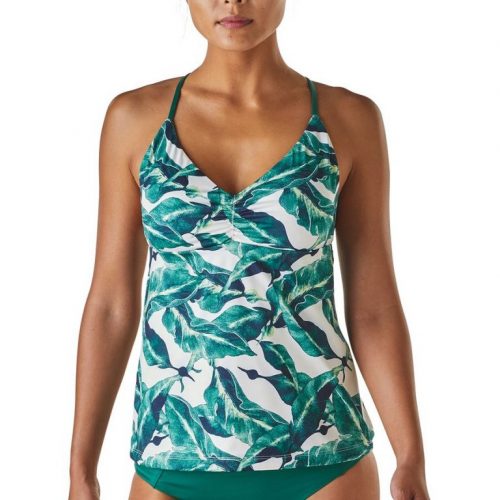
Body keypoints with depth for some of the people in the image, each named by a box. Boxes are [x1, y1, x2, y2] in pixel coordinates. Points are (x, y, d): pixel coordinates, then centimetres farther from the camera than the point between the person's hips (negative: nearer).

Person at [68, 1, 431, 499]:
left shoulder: (349, 118, -1)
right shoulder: (136, 117, 0)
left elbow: (374, 306, 2)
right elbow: (112, 302, 3)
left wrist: (412, 459, -2)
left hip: (321, 458, 0)